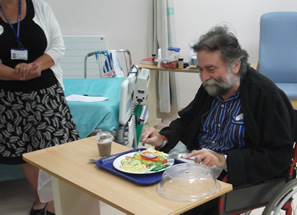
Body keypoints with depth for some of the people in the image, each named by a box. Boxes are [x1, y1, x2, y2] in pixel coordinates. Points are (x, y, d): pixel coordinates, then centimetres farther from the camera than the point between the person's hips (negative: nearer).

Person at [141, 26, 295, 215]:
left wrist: (225, 160, -27)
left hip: (239, 178, -6)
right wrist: (163, 139, -1)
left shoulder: (266, 95, -16)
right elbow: (186, 121, 20)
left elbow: (279, 156, -18)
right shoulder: (210, 87, 5)